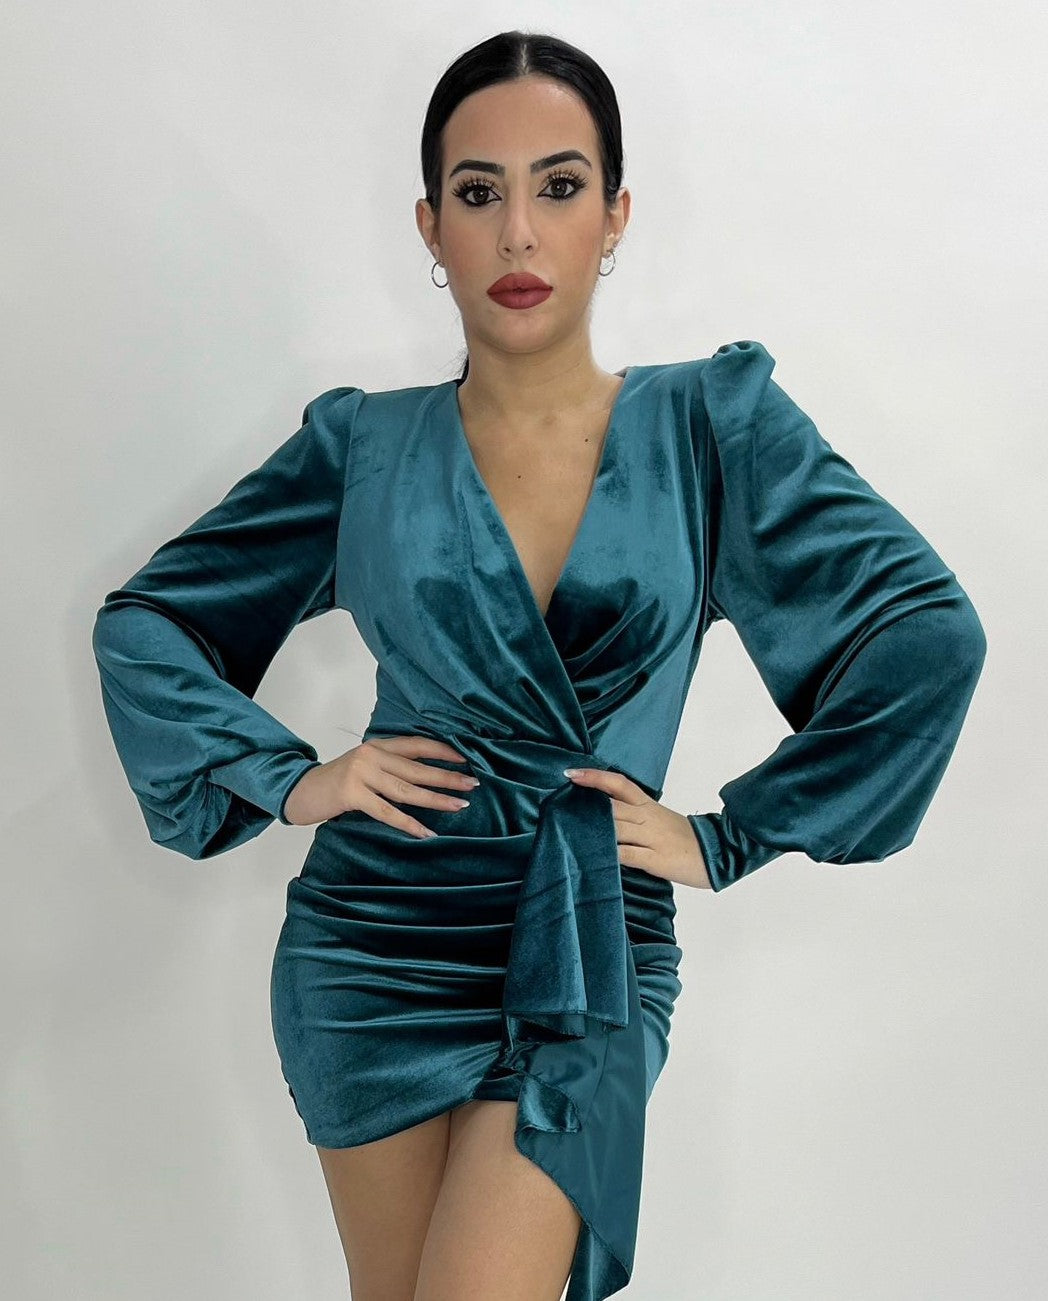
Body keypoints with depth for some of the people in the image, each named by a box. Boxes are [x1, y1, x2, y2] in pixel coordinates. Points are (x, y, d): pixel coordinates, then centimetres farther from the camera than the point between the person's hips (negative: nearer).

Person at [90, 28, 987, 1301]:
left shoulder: (714, 421, -3)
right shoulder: (364, 446, 1)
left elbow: (928, 633, -7)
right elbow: (143, 621, 9)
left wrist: (729, 836, -7)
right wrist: (287, 778, -4)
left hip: (592, 959, -1)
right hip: (376, 948, 2)